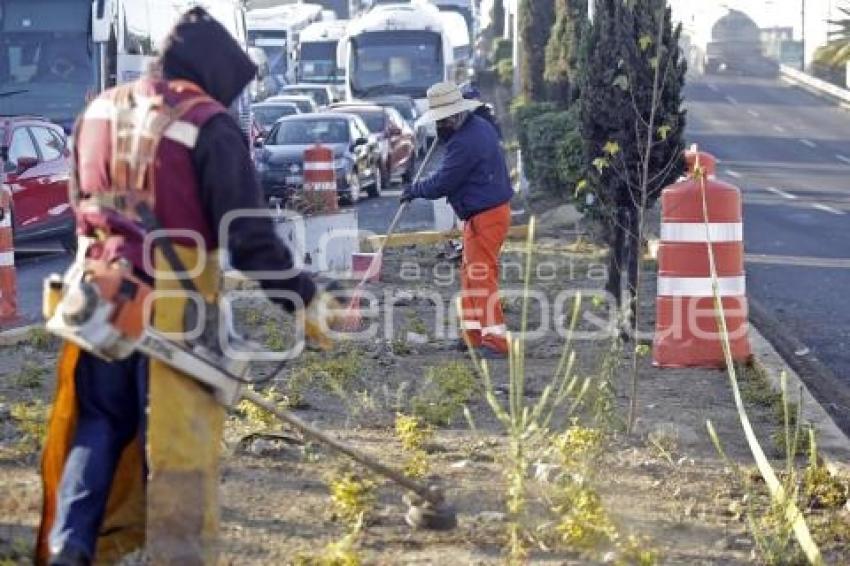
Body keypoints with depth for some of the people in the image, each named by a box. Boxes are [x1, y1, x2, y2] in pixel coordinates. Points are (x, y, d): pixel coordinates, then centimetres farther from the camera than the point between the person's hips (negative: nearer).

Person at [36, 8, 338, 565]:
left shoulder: (100, 112, 8)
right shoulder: (210, 127, -14)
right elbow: (249, 236, -14)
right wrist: (303, 299, -6)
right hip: (174, 308, -6)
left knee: (98, 425, 17)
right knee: (177, 438, 2)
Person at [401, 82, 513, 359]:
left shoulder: (464, 143, -22)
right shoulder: (479, 126, 11)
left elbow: (442, 183, -18)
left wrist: (415, 190, -1)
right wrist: (445, 136, 11)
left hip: (485, 217, -11)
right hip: (486, 213, 11)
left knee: (481, 276, -11)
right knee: (470, 273, 16)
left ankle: (495, 340, -13)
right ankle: (474, 333, 21)